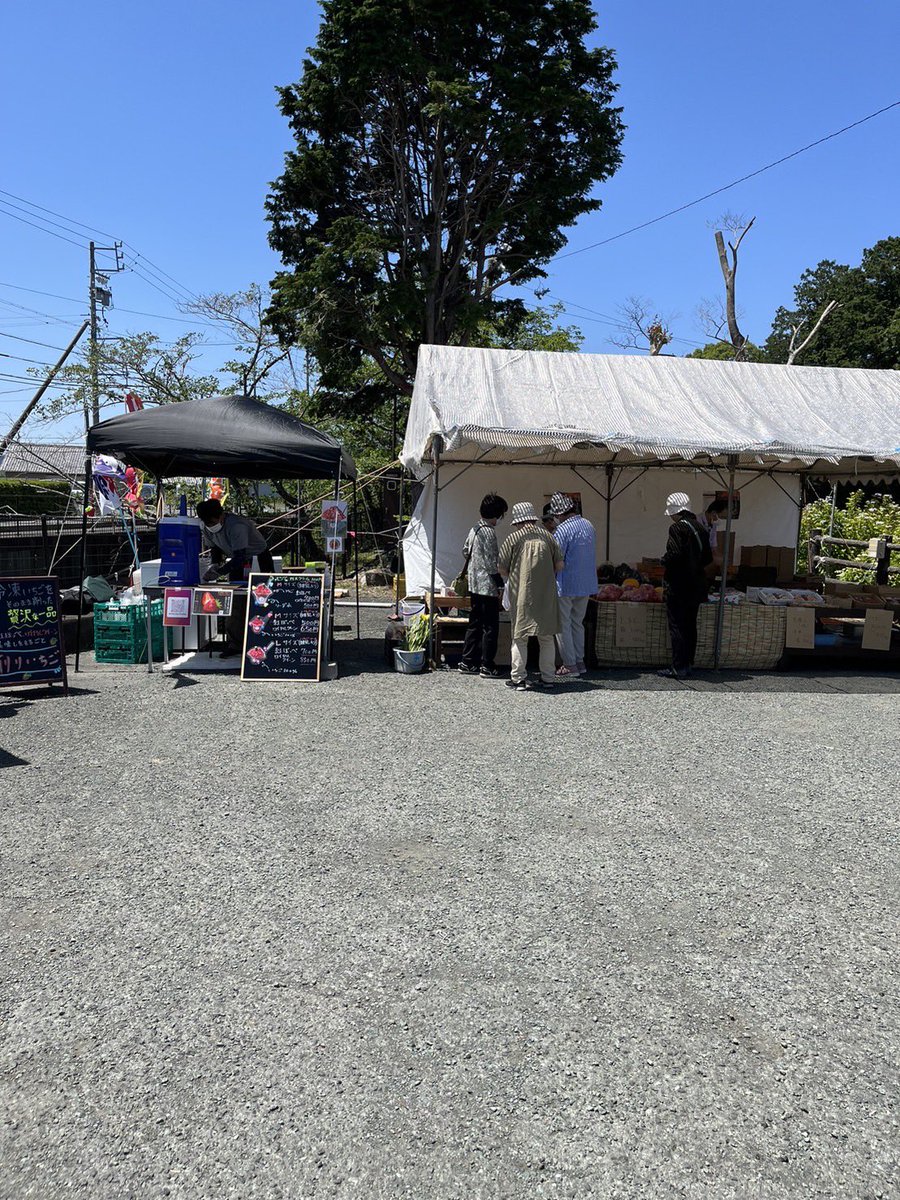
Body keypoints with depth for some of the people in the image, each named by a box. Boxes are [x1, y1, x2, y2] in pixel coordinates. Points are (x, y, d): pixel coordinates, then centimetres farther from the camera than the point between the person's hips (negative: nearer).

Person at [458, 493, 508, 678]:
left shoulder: (474, 529, 9)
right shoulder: (489, 532, -17)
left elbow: (466, 551, 21)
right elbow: (491, 564, -18)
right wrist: (500, 585, -13)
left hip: (474, 585, 9)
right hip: (488, 586, -9)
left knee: (474, 624, 14)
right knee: (491, 627, -1)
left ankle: (468, 662, 18)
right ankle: (487, 666, 2)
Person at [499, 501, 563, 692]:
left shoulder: (513, 539, -2)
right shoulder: (547, 536, 7)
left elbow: (502, 569, -1)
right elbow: (559, 565, 6)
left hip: (521, 593, -3)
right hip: (546, 593, 3)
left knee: (520, 637, 4)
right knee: (547, 637, 10)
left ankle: (519, 678, 3)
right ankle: (548, 678, 14)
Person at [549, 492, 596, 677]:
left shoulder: (563, 530, -17)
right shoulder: (589, 525, 7)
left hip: (566, 585, -7)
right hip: (586, 585, 7)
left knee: (563, 625, 3)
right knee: (577, 623, 18)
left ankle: (570, 665, 5)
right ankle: (579, 661, 21)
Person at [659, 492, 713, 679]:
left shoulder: (677, 528, -13)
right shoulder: (701, 528, 10)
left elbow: (674, 554, -23)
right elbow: (708, 558, 13)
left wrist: (664, 561, -4)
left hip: (678, 587, -8)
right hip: (696, 587, 8)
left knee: (677, 627, -4)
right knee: (690, 626, 13)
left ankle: (678, 668, -4)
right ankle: (688, 664, 19)